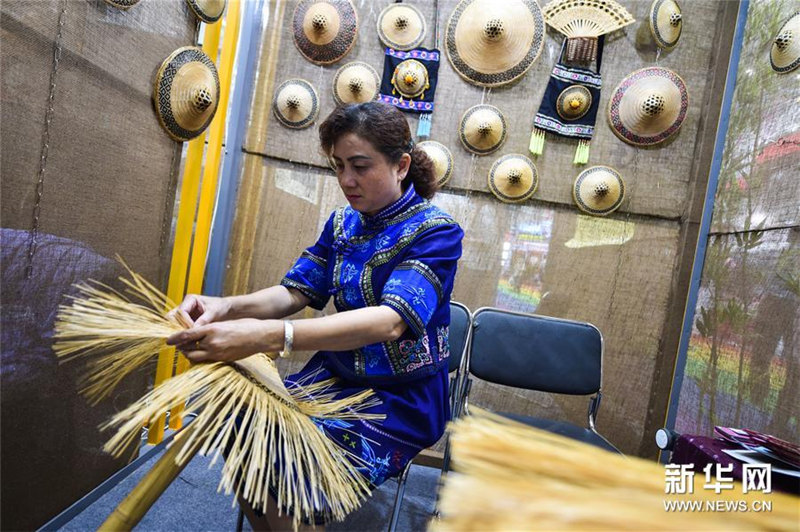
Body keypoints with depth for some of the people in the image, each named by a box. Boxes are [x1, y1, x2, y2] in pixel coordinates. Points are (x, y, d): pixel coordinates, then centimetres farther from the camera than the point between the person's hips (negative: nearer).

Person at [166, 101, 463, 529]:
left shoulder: (436, 231, -16)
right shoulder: (342, 222, 4)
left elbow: (390, 320, -31)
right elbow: (295, 292, 0)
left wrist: (267, 336, -42)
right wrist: (227, 307, -21)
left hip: (402, 397, -5)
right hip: (336, 376, 6)